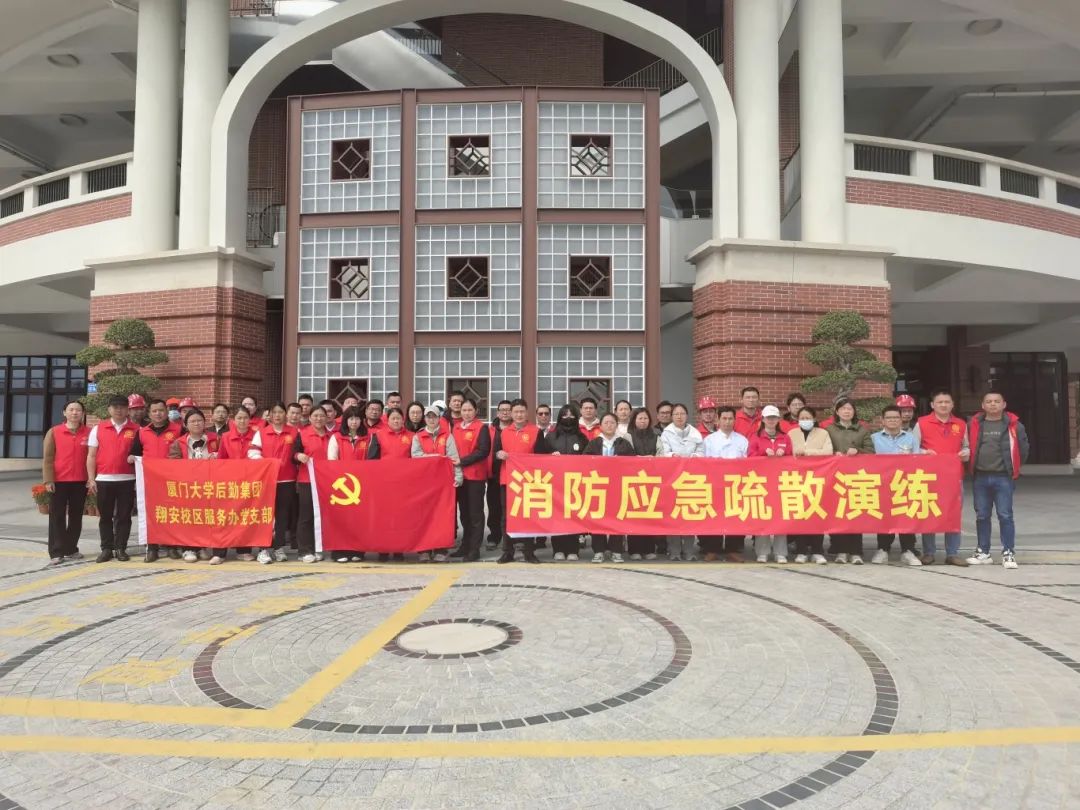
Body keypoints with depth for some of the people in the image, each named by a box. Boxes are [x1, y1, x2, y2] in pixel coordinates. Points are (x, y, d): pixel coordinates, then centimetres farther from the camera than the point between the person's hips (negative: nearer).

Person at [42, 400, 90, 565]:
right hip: (59, 481, -2)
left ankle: (71, 549, 18)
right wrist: (48, 480, -9)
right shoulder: (54, 432, 0)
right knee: (57, 517, 1)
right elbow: (47, 458, -1)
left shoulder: (89, 432, 4)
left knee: (76, 516, 9)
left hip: (80, 482, 2)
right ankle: (56, 553, 4)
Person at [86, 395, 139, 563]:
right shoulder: (98, 428, 6)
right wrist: (91, 479, -2)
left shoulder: (136, 429, 3)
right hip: (103, 479, 1)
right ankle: (106, 549, 14)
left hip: (127, 480, -1)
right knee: (105, 516, 7)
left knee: (124, 516, 4)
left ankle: (121, 548, 12)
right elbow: (91, 456, 6)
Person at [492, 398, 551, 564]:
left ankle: (529, 552, 10)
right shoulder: (503, 432, 11)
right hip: (507, 479, 3)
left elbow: (541, 455, -1)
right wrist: (498, 454, -7)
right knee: (507, 516, 5)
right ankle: (507, 552, 12)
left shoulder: (536, 431, 1)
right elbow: (495, 451, 14)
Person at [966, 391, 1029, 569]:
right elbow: (967, 447, 13)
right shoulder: (974, 424, 5)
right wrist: (972, 466, 9)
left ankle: (1008, 553, 5)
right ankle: (983, 552, 17)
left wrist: (1014, 467, 8)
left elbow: (1024, 448, 7)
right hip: (980, 478, 2)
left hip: (1003, 478, -2)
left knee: (1005, 515, -3)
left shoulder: (1014, 425, 1)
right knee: (981, 516, 8)